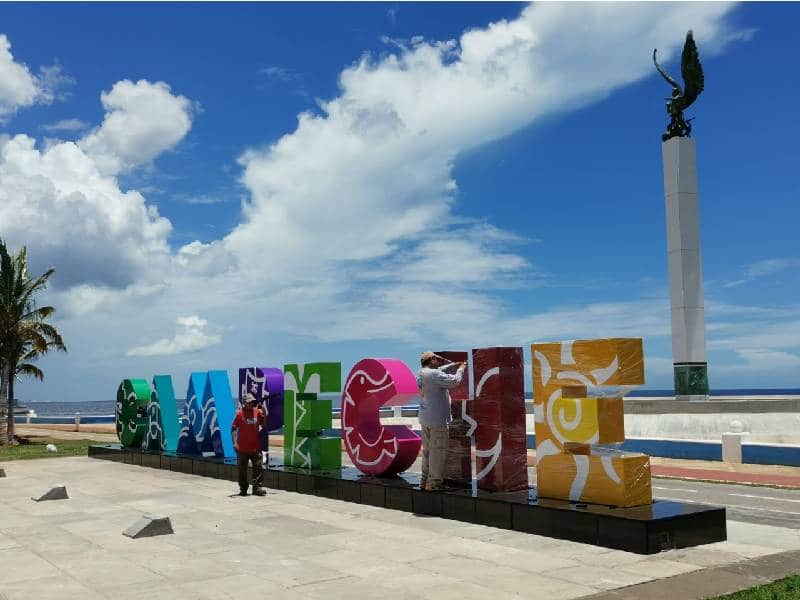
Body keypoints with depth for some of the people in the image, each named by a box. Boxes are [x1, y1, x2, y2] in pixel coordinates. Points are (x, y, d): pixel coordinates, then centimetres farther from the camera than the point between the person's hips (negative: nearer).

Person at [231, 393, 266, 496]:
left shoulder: (258, 412, 4)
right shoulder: (240, 413, -7)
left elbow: (264, 424, 8)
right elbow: (233, 428, -7)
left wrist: (263, 409, -2)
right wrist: (235, 442, -16)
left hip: (255, 447, 3)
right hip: (242, 448, -3)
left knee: (258, 468, -1)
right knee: (242, 469, 8)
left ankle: (257, 488, 5)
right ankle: (243, 489, 20)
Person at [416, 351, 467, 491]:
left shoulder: (420, 373, 8)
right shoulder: (434, 374, -18)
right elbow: (454, 381, -15)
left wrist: (455, 364, 21)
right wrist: (460, 369, 2)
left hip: (424, 419, 9)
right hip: (437, 419, -9)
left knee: (427, 451, 16)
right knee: (438, 451, -2)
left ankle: (425, 480, 21)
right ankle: (434, 482, 0)